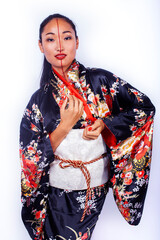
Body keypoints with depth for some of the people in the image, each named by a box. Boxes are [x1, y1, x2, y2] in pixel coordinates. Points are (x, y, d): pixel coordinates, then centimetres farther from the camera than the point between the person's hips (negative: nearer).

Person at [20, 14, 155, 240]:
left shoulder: (99, 80, -9)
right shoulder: (40, 99, -6)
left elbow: (145, 107, -5)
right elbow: (30, 155, -7)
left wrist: (105, 124, -17)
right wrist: (65, 126, -19)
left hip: (96, 184, 0)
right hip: (58, 187, 1)